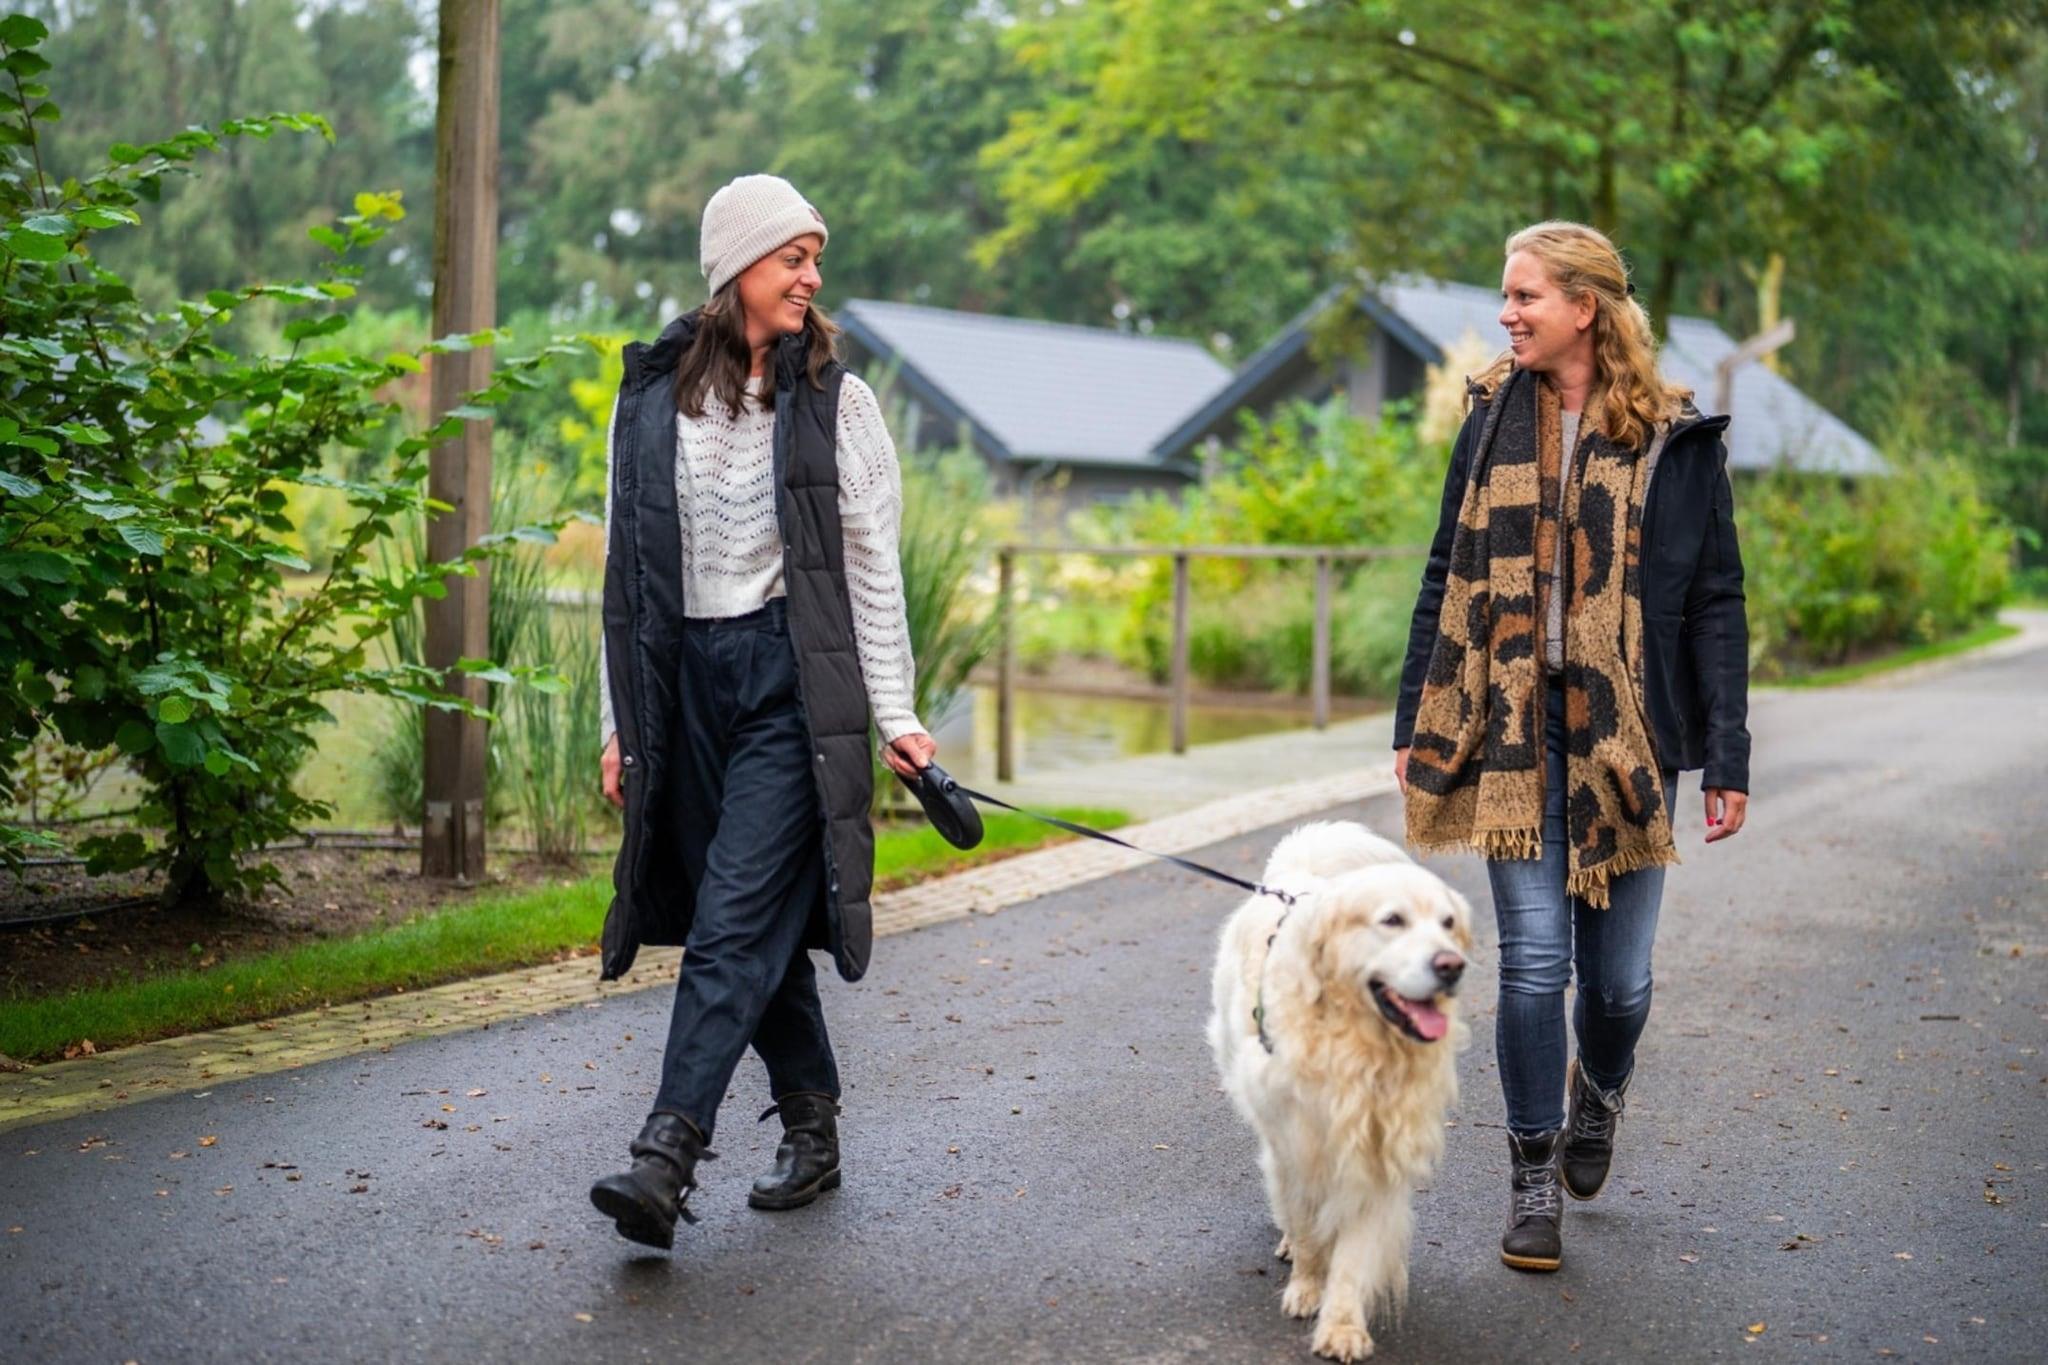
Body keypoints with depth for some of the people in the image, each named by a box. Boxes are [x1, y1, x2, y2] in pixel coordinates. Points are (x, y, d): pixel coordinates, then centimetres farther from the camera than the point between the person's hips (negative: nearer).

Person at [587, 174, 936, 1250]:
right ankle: (813, 1129, 22)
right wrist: (620, 721, 9)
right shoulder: (650, 401, 9)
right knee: (762, 922, 8)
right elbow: (626, 571, 12)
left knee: (738, 918, -12)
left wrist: (892, 714, -4)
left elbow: (872, 571, 3)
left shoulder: (838, 404, 3)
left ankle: (667, 1156, -16)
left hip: (795, 677, -3)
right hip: (686, 679, 3)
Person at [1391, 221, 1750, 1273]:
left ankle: (1598, 1093, 40)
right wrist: (1416, 723, 7)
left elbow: (1716, 603, 0)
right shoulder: (1493, 418, 6)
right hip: (1512, 724, 1)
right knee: (1533, 959, -3)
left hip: (1625, 733, -1)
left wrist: (1727, 759, -4)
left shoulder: (1675, 437, -1)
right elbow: (1447, 576, 10)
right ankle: (1533, 1182, 12)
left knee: (1617, 972, 6)